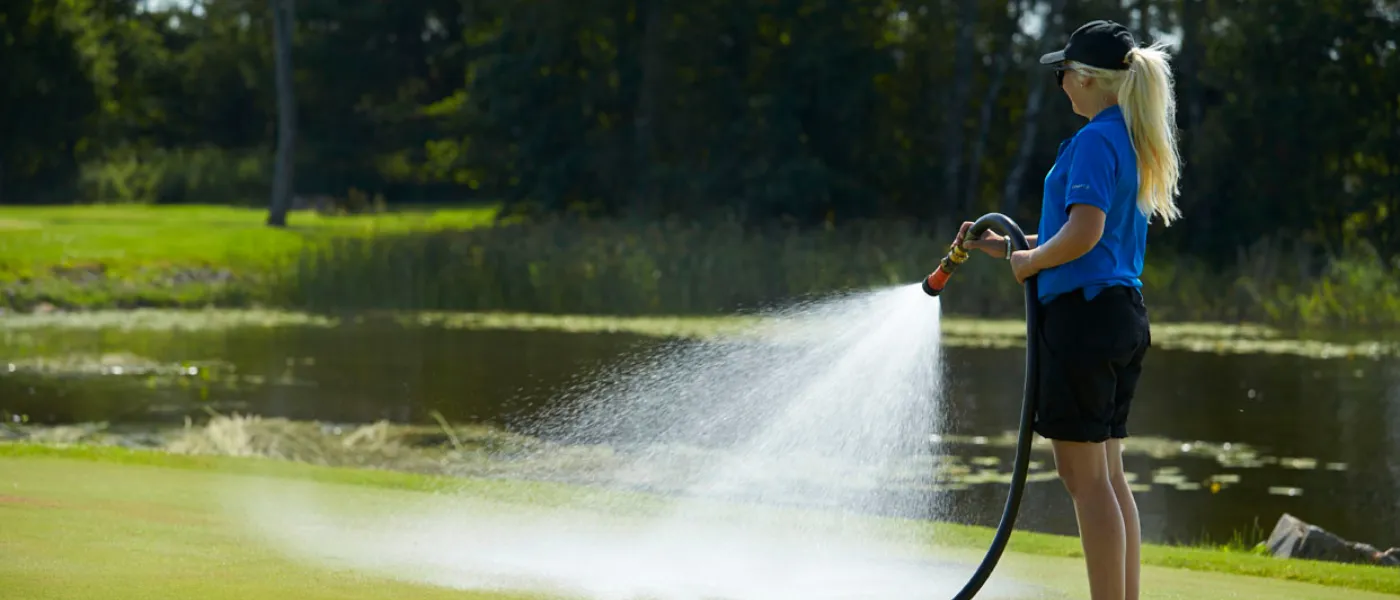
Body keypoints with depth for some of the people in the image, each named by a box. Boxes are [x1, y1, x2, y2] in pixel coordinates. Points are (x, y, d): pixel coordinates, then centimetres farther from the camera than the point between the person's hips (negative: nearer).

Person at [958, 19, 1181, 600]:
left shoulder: (1094, 141, -13)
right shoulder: (1133, 140, 16)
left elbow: (1084, 233, -24)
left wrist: (1030, 262, -7)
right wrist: (1007, 246, 25)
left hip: (1083, 312, -10)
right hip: (1125, 314, 10)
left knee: (1084, 475, -6)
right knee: (1106, 475, 13)